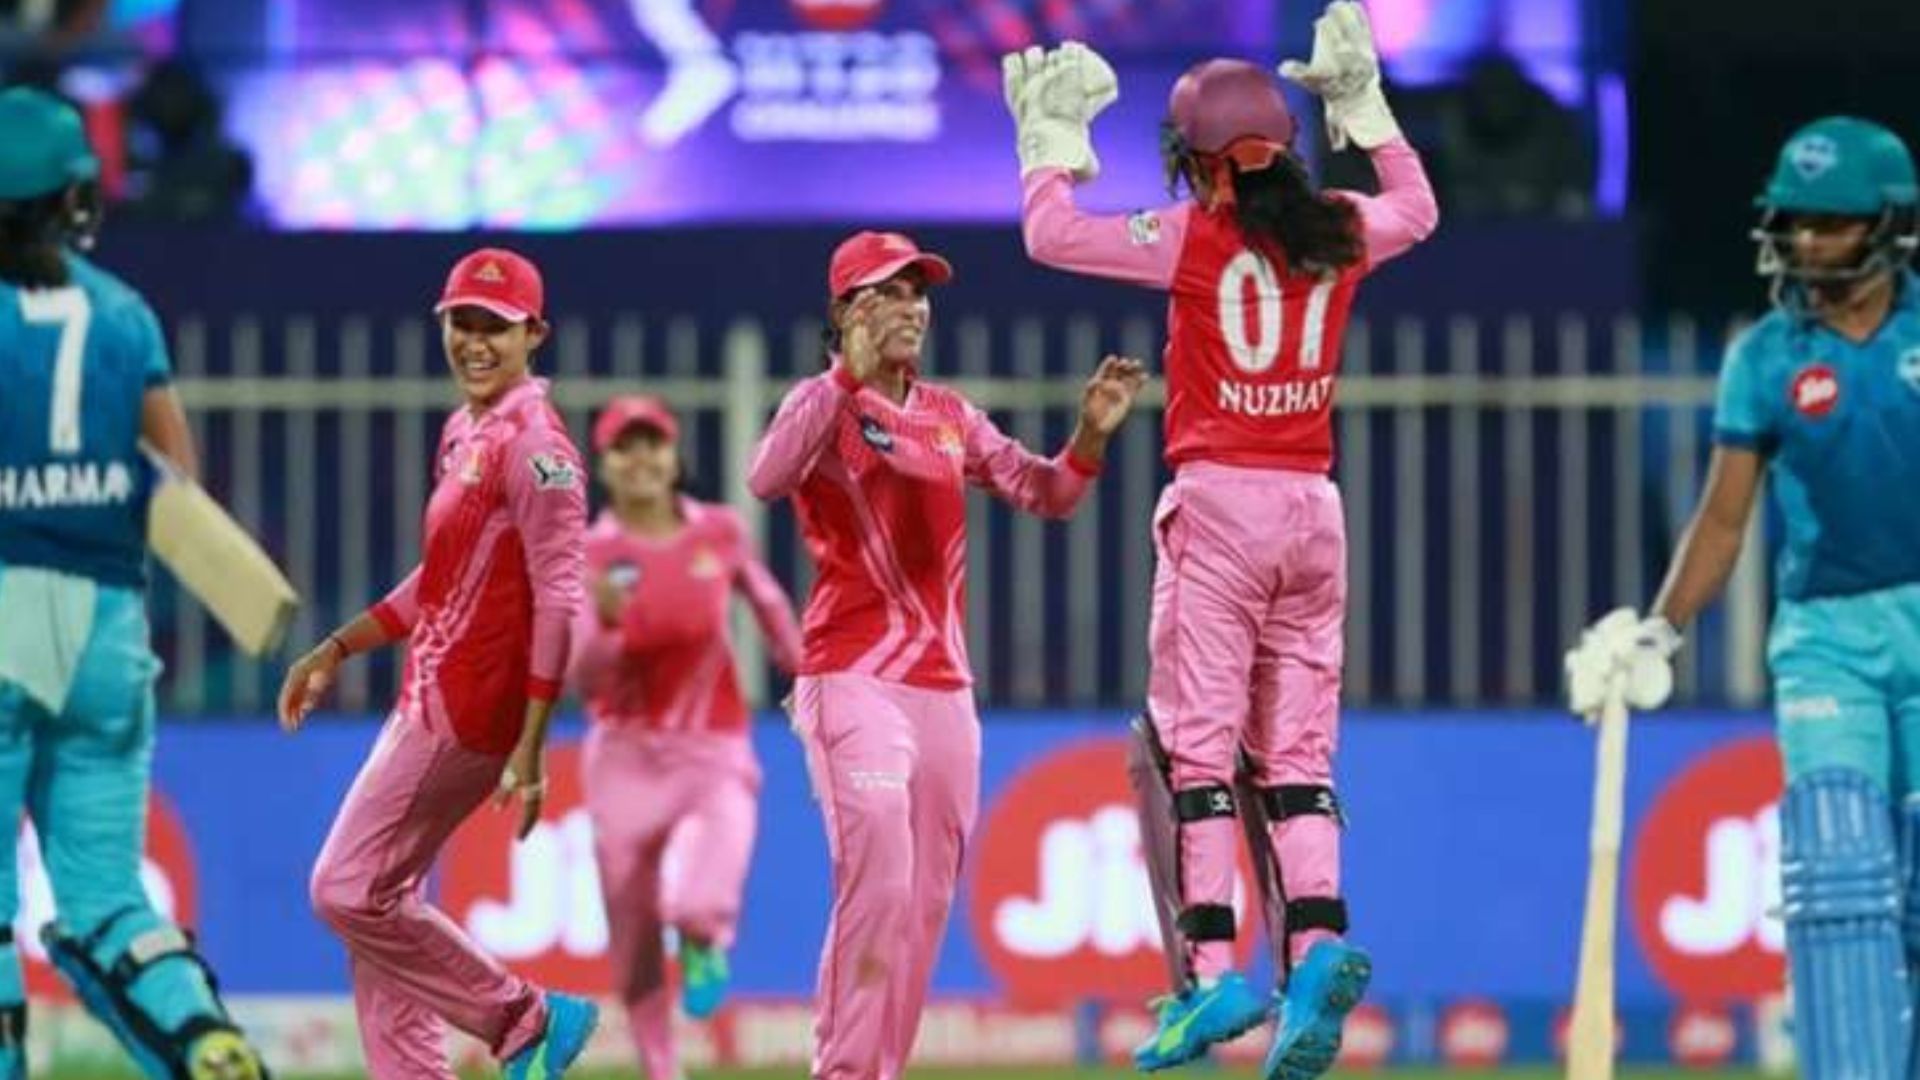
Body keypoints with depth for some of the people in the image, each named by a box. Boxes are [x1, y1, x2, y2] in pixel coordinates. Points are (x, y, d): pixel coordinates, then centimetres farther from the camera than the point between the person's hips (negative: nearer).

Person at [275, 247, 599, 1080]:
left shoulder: (533, 446, -14)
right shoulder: (463, 434, 15)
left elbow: (558, 602, -20)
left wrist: (529, 751, -24)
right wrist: (337, 652, 24)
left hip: (471, 711, -10)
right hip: (426, 700, 10)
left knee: (349, 892, -9)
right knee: (376, 900, 11)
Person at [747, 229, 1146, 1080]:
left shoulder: (951, 417, 15)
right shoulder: (825, 402, -3)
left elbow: (1045, 494, 12)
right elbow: (767, 479, -23)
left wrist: (1091, 434, -7)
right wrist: (851, 376, -27)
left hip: (944, 683, 6)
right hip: (853, 677, -6)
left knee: (927, 901, 7)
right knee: (878, 884, -18)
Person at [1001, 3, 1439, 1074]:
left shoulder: (1195, 238, -7)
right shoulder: (1341, 234, 7)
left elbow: (1050, 232, -2)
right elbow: (1417, 209, 30)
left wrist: (1054, 130, 12)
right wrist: (1363, 100, 35)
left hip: (1218, 503, -5)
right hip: (1315, 505, 5)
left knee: (1196, 740, -3)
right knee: (1298, 746, 7)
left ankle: (1213, 966, -12)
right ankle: (1317, 939, -11)